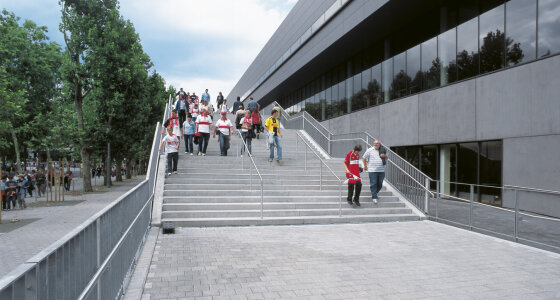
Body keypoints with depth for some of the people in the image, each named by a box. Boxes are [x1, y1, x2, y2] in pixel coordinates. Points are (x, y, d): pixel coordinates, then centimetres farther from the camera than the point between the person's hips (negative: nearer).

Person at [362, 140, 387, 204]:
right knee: (373, 184, -6)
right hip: (372, 170, -4)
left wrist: (384, 156, -2)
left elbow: (386, 158, 22)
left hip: (381, 170, 4)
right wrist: (365, 166, -2)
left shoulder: (382, 150, 11)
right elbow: (364, 157, 4)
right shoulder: (370, 150, 0)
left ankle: (375, 193, 29)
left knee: (380, 184, 7)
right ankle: (374, 197, -1)